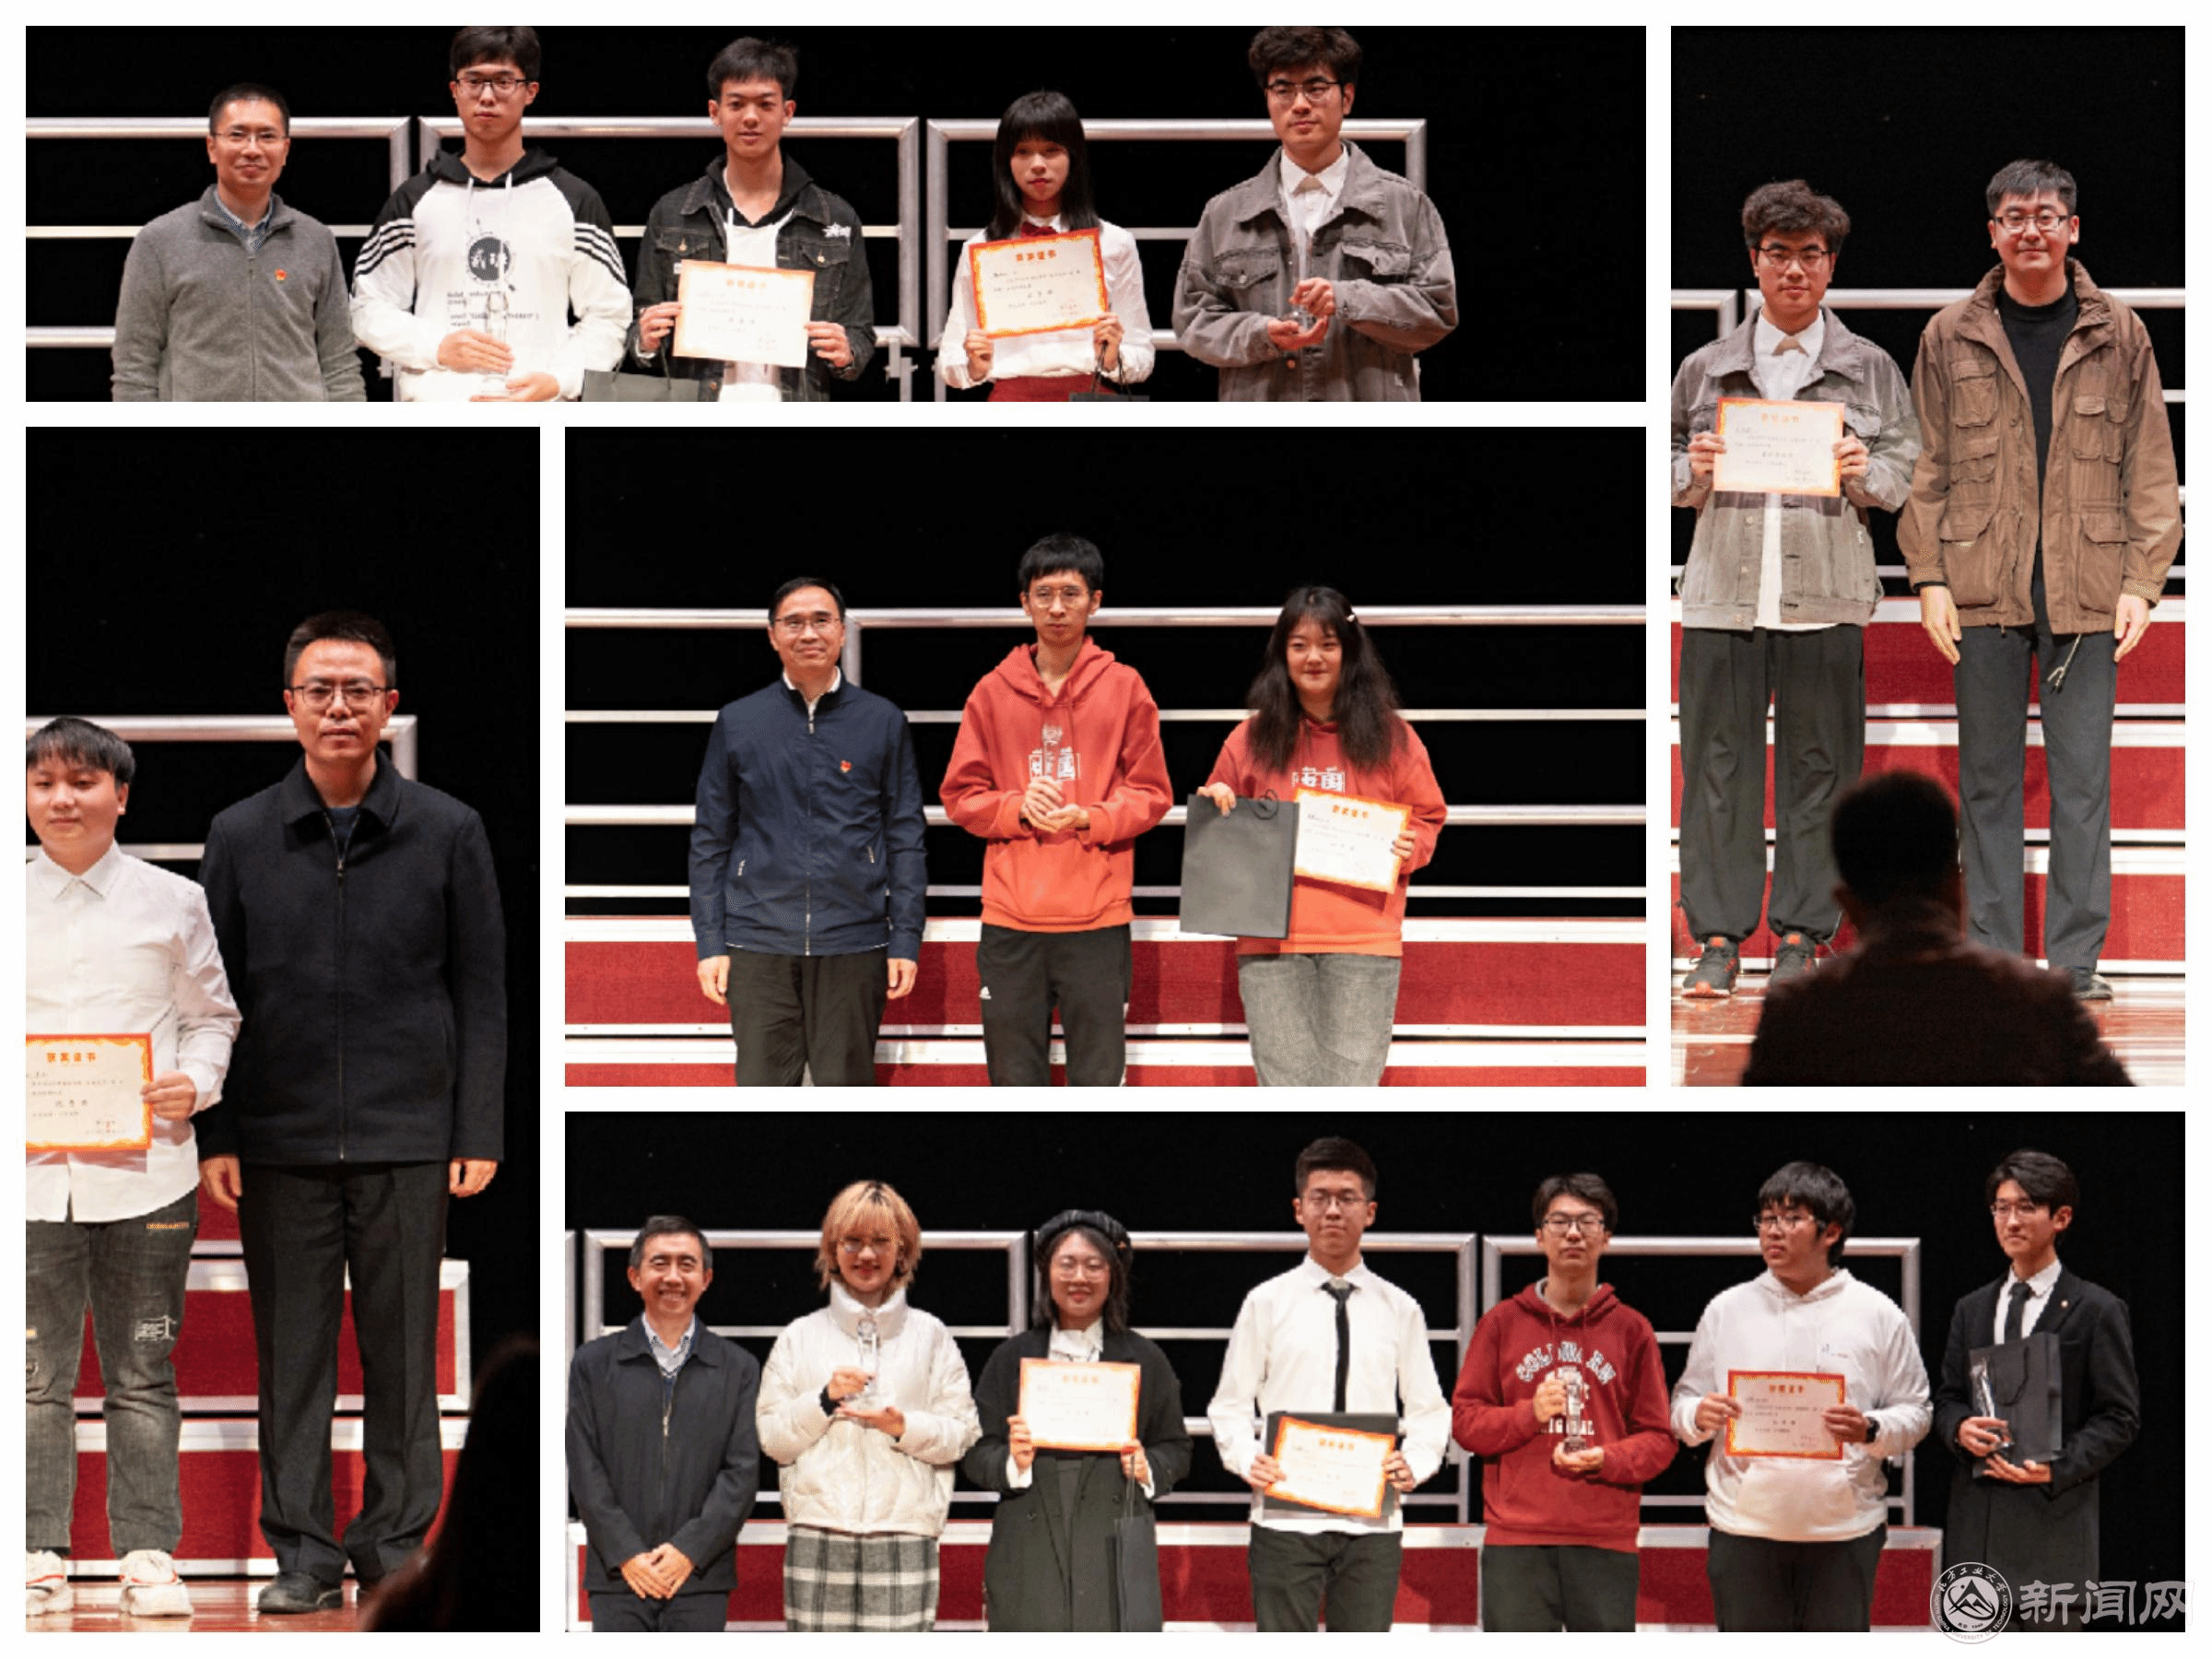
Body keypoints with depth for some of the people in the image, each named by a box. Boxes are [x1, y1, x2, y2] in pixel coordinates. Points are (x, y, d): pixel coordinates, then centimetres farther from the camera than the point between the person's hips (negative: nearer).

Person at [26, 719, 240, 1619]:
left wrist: (197, 1081, -5)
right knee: (35, 1374, 1)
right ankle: (38, 1555, 7)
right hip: (27, 1168, 0)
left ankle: (148, 1554, 9)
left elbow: (211, 1014, 14)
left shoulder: (171, 902, 6)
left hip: (143, 1168, 0)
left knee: (141, 1373, 4)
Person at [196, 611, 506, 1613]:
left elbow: (482, 994, 5)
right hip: (280, 1142, 1)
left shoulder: (448, 834, 4)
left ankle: (396, 1538, 13)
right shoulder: (240, 838, 6)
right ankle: (303, 1550, 9)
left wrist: (478, 1136, -1)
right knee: (292, 1354, 3)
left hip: (408, 1140, -1)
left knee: (403, 1352, 3)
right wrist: (213, 1139, 1)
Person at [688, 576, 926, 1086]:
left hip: (853, 945, 0)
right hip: (759, 945, 0)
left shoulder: (883, 722, 7)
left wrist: (905, 940, 0)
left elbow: (905, 839, 7)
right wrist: (710, 942, 3)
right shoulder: (738, 723, 8)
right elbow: (709, 840, 9)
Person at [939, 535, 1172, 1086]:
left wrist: (1087, 818, -13)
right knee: (1016, 1082, 4)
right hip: (1010, 917, 1)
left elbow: (1151, 794, 4)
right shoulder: (993, 692, 8)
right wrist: (1019, 808, -10)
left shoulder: (1124, 687, 5)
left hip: (1098, 918, -1)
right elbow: (961, 796, 9)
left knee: (1098, 1080, -1)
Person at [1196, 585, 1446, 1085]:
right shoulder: (1253, 738, 9)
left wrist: (1410, 849, -5)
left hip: (1364, 942, -1)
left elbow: (1427, 818, 16)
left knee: (1351, 1093, -5)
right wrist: (1217, 804, -2)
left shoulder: (1389, 736, 7)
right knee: (1287, 1095, -1)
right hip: (1272, 942, 1)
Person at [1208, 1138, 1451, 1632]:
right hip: (1285, 1518, -1)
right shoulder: (1267, 1303, 7)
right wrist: (1248, 1460, -11)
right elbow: (1230, 1405, 8)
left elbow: (1429, 1410, 11)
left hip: (1372, 1522, 1)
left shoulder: (1400, 1310, 10)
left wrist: (1415, 1462, -9)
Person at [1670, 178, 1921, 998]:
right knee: (1719, 761, 0)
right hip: (1724, 591, 1)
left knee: (1816, 764, 1)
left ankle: (1800, 934, 10)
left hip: (1827, 593, -1)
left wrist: (1864, 473, -10)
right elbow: (1668, 470, 17)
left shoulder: (1868, 368, 9)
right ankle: (1718, 937, 6)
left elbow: (1912, 471, 10)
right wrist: (1694, 470, -5)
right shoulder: (1707, 368, 12)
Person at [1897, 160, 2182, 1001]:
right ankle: (1991, 955, 10)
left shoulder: (2119, 337, 7)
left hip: (2085, 590, 0)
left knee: (2083, 777, 0)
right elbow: (1925, 466, 7)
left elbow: (2150, 469, 7)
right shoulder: (1950, 338, 6)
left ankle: (2075, 957, 5)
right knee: (1988, 776, 5)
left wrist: (2141, 581, -1)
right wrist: (1929, 578, -1)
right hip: (1982, 588, 0)